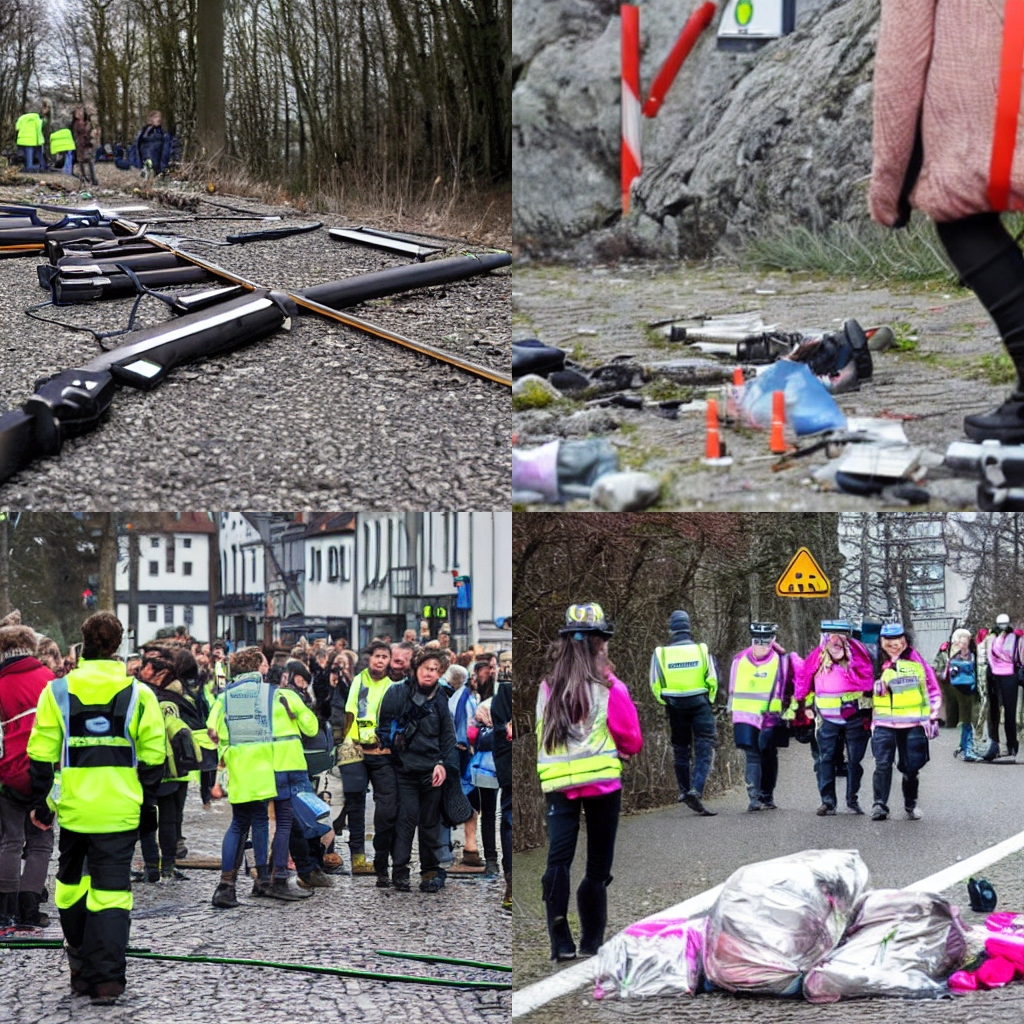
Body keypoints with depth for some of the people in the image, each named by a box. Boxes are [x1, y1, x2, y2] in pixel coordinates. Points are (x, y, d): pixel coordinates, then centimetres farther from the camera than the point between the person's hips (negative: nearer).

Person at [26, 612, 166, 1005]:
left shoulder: (57, 692, -1)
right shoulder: (139, 695, -2)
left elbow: (42, 755, 0)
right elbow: (152, 757, 0)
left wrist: (39, 803, 8)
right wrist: (147, 803, 12)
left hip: (73, 808, 1)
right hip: (120, 811, -1)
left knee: (72, 882, 18)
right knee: (112, 889, 0)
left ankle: (82, 970, 23)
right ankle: (107, 978, -8)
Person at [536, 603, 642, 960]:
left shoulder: (548, 688, 4)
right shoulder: (610, 688, -6)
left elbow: (540, 738, 12)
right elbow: (632, 741, 0)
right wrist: (618, 749, 20)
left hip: (558, 783, 2)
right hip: (602, 782, -2)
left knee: (558, 857, -3)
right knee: (598, 864, 8)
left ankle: (560, 942, -13)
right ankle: (592, 941, 12)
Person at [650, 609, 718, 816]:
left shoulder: (660, 653, -3)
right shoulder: (702, 650, -4)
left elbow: (656, 686, -1)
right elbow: (713, 680, -2)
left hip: (675, 706, 2)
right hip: (699, 704, -2)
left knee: (680, 750, 16)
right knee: (704, 749, -4)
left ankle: (685, 791, 21)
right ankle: (696, 790, -21)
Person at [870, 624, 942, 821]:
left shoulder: (916, 661, 5)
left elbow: (933, 689, 10)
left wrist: (933, 718, 6)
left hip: (913, 723, 0)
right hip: (884, 723, 0)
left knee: (911, 767, 4)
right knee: (882, 764, -12)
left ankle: (911, 805, 18)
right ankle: (879, 805, -14)